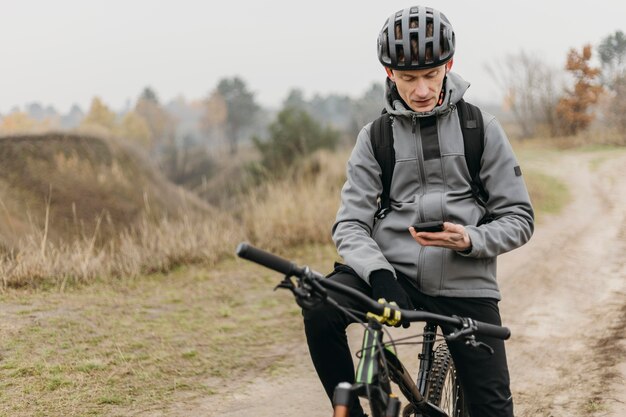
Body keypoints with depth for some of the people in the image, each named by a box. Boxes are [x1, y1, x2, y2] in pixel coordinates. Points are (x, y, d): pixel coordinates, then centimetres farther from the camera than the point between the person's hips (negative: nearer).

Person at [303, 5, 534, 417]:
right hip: (395, 274, 0)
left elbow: (519, 218, 2)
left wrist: (469, 241, -19)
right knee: (320, 311, -28)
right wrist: (378, 274, -24)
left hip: (465, 286, 0)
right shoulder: (375, 136, 4)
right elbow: (350, 224, -3)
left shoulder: (481, 128, 2)